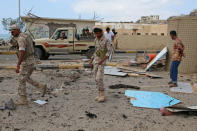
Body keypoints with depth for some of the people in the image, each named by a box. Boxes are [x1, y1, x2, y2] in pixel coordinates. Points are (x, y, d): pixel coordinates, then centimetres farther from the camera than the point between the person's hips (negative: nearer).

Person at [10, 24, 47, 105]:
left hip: (26, 62, -9)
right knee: (27, 79, 22)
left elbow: (22, 53, -29)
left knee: (21, 81, 0)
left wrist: (18, 66, -30)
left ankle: (23, 100, 7)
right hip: (31, 60, 9)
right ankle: (42, 87, 16)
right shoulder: (27, 36, 14)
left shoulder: (21, 38, -20)